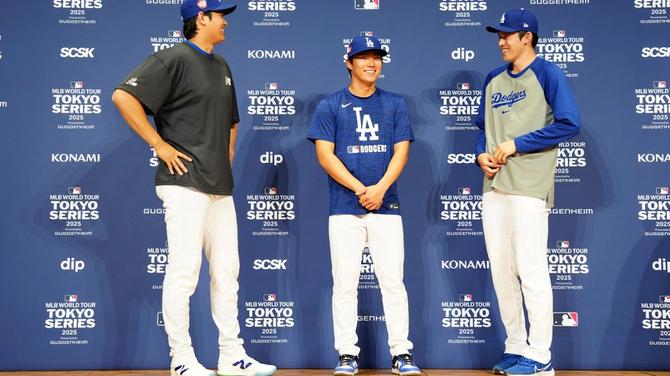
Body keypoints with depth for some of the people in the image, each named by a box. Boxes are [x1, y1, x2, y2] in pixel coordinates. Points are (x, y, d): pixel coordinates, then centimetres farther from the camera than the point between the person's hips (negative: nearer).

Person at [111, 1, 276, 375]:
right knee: (184, 271, -6)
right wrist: (159, 144, -15)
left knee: (227, 271, 9)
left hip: (221, 186, 9)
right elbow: (123, 95, -17)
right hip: (185, 182, -8)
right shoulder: (174, 59, -6)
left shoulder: (221, 65, 20)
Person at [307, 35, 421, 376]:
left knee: (393, 281, 0)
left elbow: (401, 152, 4)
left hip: (386, 207, 1)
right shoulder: (330, 106, 6)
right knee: (344, 283, 0)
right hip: (344, 209, -1)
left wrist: (380, 188, -12)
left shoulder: (395, 104, 11)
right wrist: (360, 189, -12)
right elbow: (325, 155, -3)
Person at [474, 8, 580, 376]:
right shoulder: (494, 79, 17)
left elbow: (569, 124, -13)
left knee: (531, 271, -7)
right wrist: (481, 154, 1)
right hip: (494, 186, 7)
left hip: (529, 187, -7)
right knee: (501, 271, 9)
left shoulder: (547, 73, -3)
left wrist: (515, 145, -14)